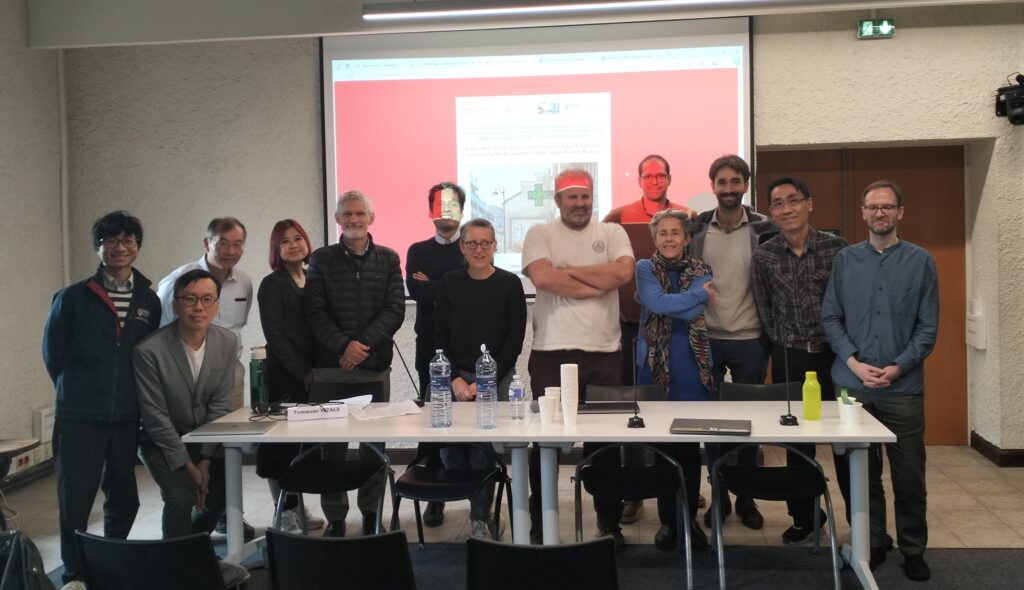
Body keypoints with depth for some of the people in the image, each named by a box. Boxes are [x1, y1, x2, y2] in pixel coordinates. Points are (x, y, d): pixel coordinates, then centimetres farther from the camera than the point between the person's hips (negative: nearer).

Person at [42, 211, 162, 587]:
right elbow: (52, 354, 4)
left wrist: (130, 394, 8)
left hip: (128, 417, 3)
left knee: (123, 498, 13)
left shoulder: (149, 301, 4)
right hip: (79, 417, -3)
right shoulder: (72, 298, -4)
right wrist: (78, 390, 9)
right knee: (75, 499, 2)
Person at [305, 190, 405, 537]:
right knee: (332, 443, 1)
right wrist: (344, 346, -14)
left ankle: (371, 511, 18)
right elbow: (315, 312, 0)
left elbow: (396, 309, 0)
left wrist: (363, 344, -12)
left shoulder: (388, 259, 9)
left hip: (375, 364, 1)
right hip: (331, 364, 0)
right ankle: (334, 517, 12)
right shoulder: (321, 260, 7)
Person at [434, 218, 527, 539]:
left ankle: (481, 518, 11)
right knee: (450, 451, -3)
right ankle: (482, 514, 20)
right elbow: (441, 336, 6)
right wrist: (455, 379, -6)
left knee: (483, 451, -7)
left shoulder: (510, 284, -1)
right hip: (456, 377, 2)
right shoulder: (449, 283, 6)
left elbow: (515, 340, -3)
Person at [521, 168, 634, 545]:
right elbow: (543, 277, -14)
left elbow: (623, 272, -9)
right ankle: (540, 524, 18)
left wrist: (567, 271, -7)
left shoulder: (612, 233, 10)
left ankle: (609, 523, 21)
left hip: (604, 353, 2)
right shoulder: (540, 234, 4)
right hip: (551, 352, -1)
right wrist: (597, 287, -8)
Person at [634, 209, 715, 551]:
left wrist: (669, 304, -10)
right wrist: (700, 295, -7)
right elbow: (657, 303, -14)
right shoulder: (645, 268, 5)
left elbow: (694, 313, -10)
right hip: (655, 364, -1)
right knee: (662, 445, 2)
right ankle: (668, 520, 14)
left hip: (692, 366, 1)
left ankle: (690, 518, 16)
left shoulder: (700, 271, 8)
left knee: (690, 445, 2)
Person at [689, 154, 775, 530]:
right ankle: (719, 495, 20)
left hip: (749, 340, -1)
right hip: (706, 339, 1)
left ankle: (746, 498, 21)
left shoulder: (764, 230, 0)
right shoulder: (696, 229, 2)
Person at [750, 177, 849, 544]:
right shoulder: (763, 257, 1)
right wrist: (785, 345, 4)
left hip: (835, 353, -1)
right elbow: (765, 311, 5)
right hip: (789, 358, 1)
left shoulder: (836, 248, -2)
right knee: (796, 441, 8)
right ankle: (804, 516, 22)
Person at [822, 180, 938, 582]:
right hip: (852, 385, 1)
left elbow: (928, 326, 0)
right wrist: (854, 363, -10)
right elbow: (830, 318, 3)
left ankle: (913, 549, 20)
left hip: (903, 386, -1)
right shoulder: (844, 260, 6)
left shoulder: (920, 261, 3)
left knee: (909, 474, 5)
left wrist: (899, 367, -11)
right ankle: (872, 544, 23)